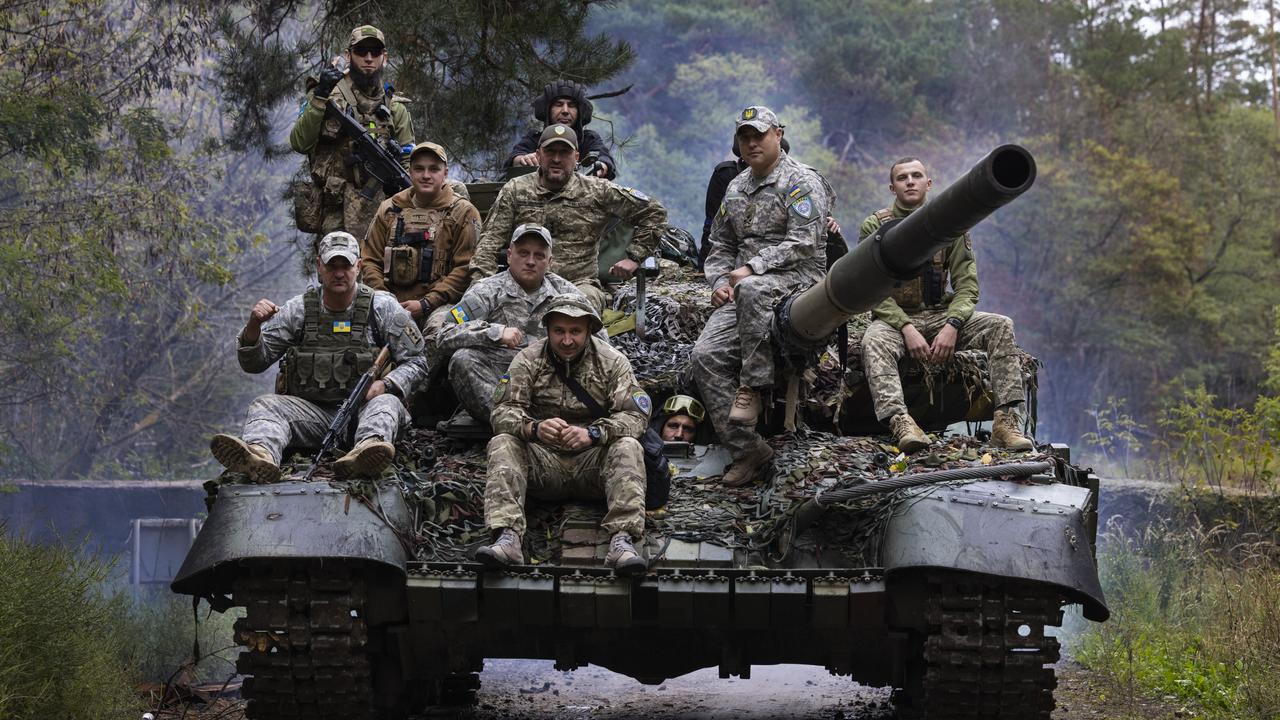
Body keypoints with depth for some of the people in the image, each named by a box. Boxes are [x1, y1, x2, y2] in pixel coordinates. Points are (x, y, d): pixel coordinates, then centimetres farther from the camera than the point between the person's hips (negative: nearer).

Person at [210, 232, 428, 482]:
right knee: (265, 405, -25)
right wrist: (254, 326, -14)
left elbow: (415, 362, 5)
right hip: (310, 412, 1)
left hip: (363, 408, -1)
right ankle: (260, 455, -60)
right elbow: (254, 363, 7)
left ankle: (370, 447, -68)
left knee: (386, 403, -33)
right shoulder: (299, 309, 7)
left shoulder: (382, 307, 3)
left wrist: (385, 385, -16)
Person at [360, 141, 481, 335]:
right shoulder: (390, 209, 17)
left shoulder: (463, 212, 5)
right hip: (391, 303, 3)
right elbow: (369, 259, 17)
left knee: (439, 327, -37)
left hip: (438, 304, -3)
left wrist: (425, 304, -12)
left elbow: (465, 268, -3)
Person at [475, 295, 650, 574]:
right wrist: (534, 428, -32)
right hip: (543, 462, 1)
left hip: (593, 462, -1)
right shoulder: (528, 360, 3)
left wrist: (592, 433, -28)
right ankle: (508, 538, -43)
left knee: (628, 447, -29)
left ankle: (623, 540, -44)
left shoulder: (612, 361, 2)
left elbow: (635, 415, -9)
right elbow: (503, 411, -8)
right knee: (502, 444, -25)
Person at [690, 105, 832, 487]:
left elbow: (802, 243, -14)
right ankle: (745, 449, -17)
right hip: (743, 288, 7)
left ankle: (752, 387, -32)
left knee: (751, 290, -42)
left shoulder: (802, 181, -2)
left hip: (798, 277, -7)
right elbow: (720, 245, 26)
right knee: (706, 354, -17)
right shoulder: (736, 189, 21)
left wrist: (750, 269, -17)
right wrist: (720, 280, 5)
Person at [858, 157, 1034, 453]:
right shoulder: (875, 226, -2)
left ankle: (1006, 421, -29)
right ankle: (900, 423, -56)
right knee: (874, 341, -38)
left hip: (940, 315, 3)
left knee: (1000, 326, -21)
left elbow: (966, 284, 1)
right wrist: (907, 329, -22)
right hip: (894, 318, -3)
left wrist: (952, 325, -18)